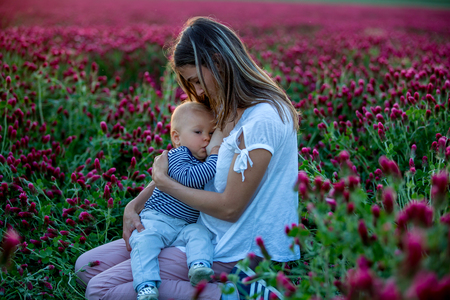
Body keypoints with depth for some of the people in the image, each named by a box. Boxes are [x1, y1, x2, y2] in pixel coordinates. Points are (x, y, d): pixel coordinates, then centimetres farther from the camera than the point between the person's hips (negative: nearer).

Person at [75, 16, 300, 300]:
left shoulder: (261, 119, -23)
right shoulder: (230, 112, 9)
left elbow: (229, 207, -21)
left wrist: (163, 181, -9)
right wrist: (134, 205, 2)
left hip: (233, 254, -10)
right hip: (207, 234, 10)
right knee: (86, 265, 9)